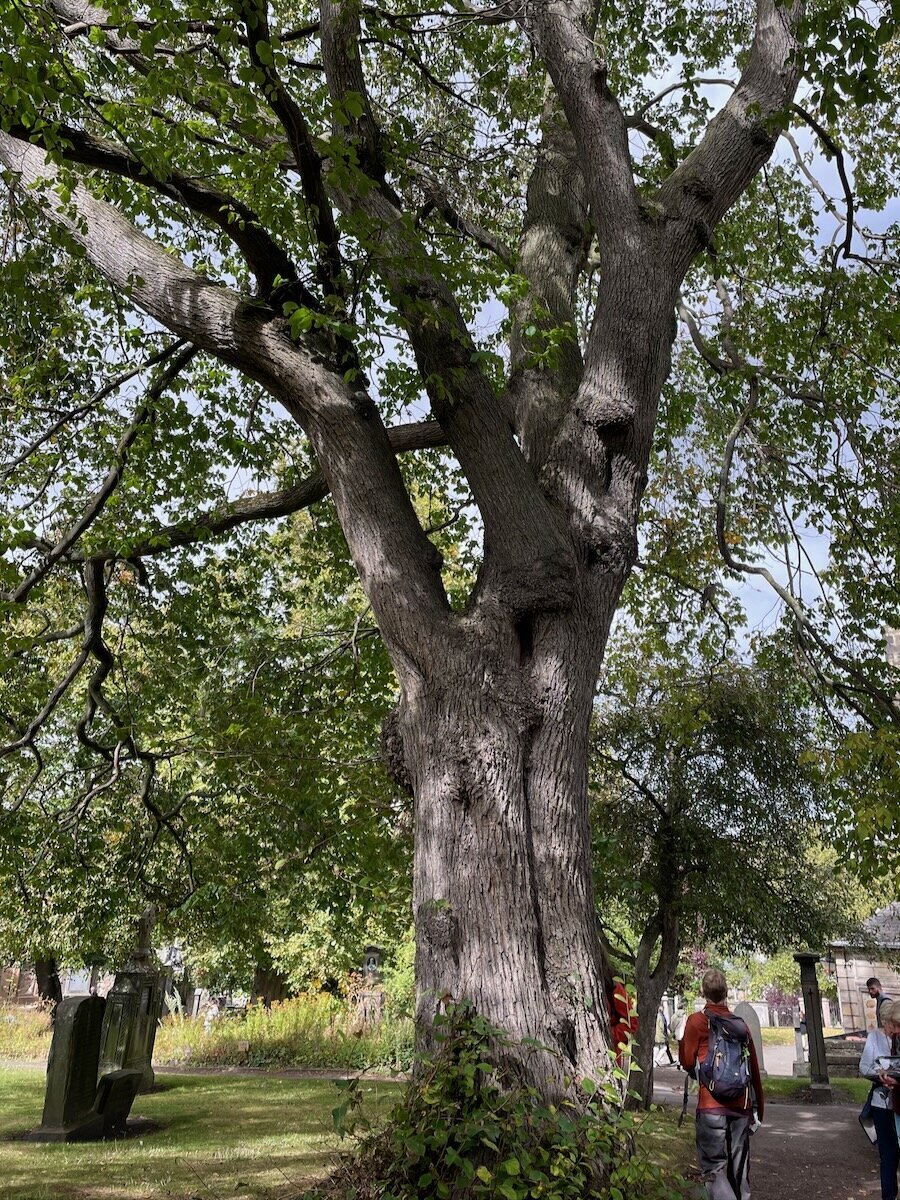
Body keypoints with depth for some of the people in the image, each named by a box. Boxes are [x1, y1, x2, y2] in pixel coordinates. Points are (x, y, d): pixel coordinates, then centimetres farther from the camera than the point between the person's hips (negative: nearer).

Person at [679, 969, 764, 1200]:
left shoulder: (697, 1021, -4)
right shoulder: (741, 1023, 8)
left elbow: (688, 1062, 0)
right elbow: (754, 1069, 10)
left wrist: (681, 1039, 16)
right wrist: (759, 1106, 18)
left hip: (712, 1106, -4)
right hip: (741, 1106, 4)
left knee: (714, 1168, -1)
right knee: (739, 1170, 14)